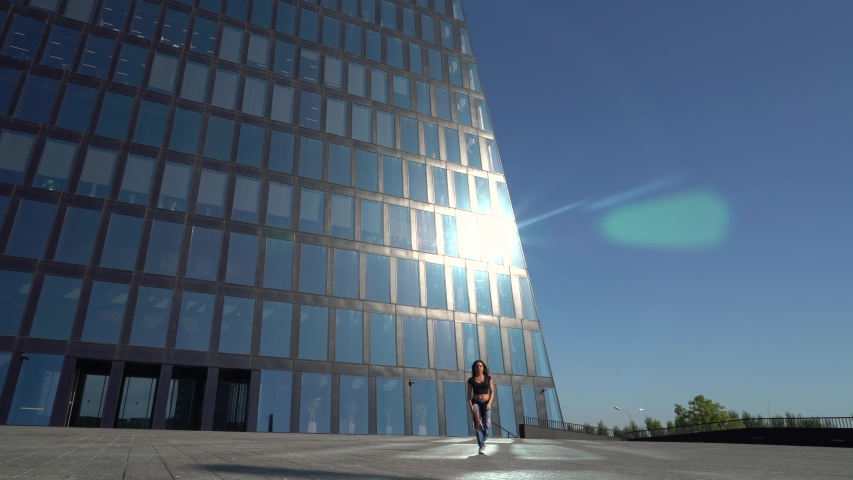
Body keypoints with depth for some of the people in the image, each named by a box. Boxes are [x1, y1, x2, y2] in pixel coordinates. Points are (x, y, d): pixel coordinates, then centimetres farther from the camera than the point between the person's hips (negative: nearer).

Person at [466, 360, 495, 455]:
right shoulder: (471, 380, 5)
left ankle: (482, 441, 21)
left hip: (486, 403, 0)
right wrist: (471, 405, -10)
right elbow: (469, 394, 4)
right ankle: (482, 446, -9)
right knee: (478, 425, -15)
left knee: (486, 425, -11)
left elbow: (492, 392, 2)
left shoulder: (488, 378, 6)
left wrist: (489, 403, -11)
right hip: (476, 403, 0)